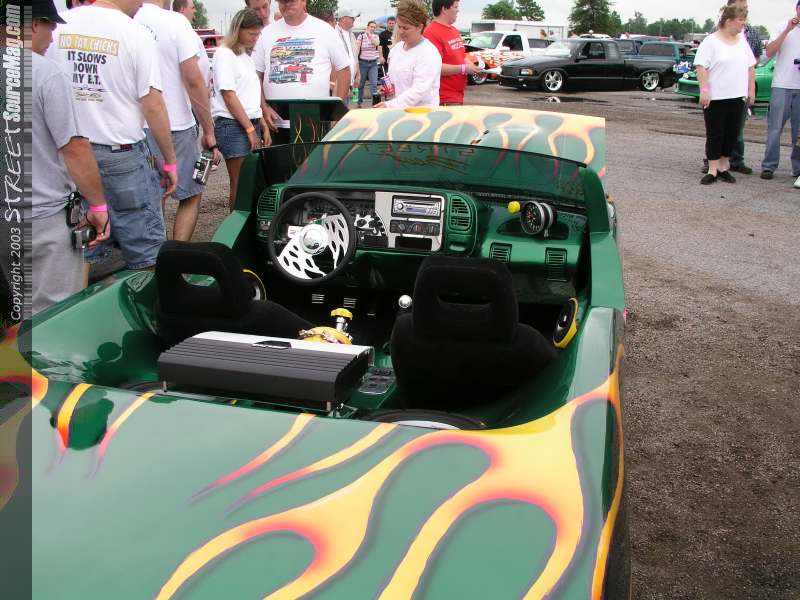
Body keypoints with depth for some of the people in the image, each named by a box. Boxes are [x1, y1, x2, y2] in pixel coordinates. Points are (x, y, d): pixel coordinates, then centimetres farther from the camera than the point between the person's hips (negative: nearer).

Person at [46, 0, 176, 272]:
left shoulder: (58, 26, 2)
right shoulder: (135, 33, -10)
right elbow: (153, 106, -12)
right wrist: (170, 161, -3)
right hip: (122, 155, -5)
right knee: (145, 254, 4)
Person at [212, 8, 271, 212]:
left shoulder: (247, 56, 18)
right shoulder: (225, 54, -6)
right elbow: (229, 96, -12)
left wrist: (263, 126, 15)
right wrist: (250, 129, -12)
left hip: (252, 123, 8)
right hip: (233, 125, -8)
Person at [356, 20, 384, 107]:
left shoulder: (376, 36, 7)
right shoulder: (361, 36, -1)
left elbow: (377, 44, -13)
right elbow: (357, 49, -3)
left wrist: (370, 35, -13)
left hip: (373, 63, 1)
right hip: (363, 63, -1)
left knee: (374, 83, -12)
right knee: (361, 83, 8)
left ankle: (375, 99, -20)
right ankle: (360, 102, 20)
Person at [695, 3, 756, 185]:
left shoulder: (742, 41, 12)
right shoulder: (711, 41, -6)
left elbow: (750, 67, 17)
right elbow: (701, 66, -12)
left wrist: (751, 90, 12)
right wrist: (704, 90, -20)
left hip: (737, 97, 6)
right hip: (715, 98, -6)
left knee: (732, 134, 8)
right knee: (715, 134, 0)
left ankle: (723, 167, 18)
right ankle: (712, 170, 5)